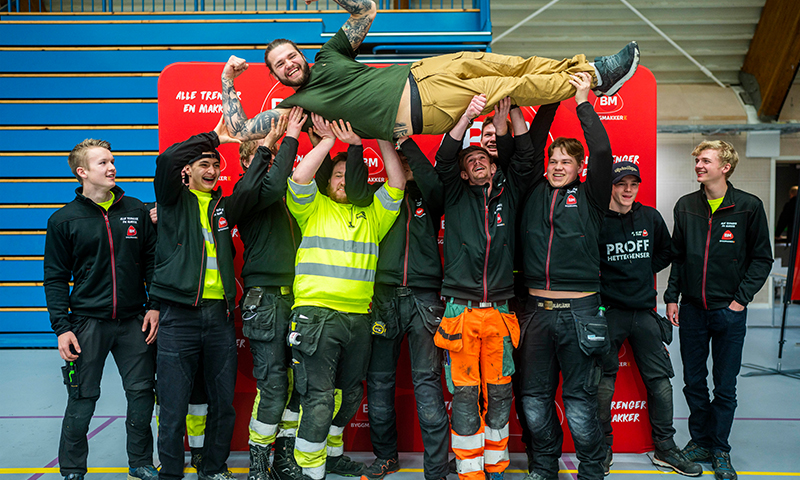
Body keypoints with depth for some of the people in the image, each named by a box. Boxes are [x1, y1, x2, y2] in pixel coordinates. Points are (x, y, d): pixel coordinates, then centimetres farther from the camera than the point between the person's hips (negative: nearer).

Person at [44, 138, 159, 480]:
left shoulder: (136, 211, 6)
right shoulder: (64, 220, 0)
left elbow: (152, 261, 9)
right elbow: (56, 278, 1)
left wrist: (155, 306, 1)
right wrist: (61, 327, -5)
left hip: (134, 322, 2)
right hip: (88, 323, -2)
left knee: (141, 394, 6)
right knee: (82, 401, 4)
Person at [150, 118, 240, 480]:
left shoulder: (224, 205, 16)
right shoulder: (174, 201, 5)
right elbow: (166, 161, -12)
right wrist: (212, 137, -7)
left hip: (220, 315, 4)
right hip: (180, 315, -4)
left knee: (223, 403, 10)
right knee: (173, 406, 1)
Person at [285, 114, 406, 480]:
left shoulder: (371, 214, 16)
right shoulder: (314, 208, 8)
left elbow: (397, 184, 8)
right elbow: (299, 177, -9)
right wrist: (329, 140, -2)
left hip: (358, 317, 5)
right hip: (316, 313, -5)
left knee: (349, 394, 16)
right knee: (319, 397, -8)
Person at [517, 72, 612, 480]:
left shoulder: (589, 197, 4)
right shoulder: (534, 194, 11)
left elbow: (602, 152, -8)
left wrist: (583, 102, -5)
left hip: (579, 310, -3)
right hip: (536, 309, 3)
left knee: (580, 402, 2)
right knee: (534, 398, 10)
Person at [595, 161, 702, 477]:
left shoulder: (651, 218, 7)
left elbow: (666, 252, 22)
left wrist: (643, 270, 11)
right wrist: (598, 290, -7)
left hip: (644, 310, 4)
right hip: (608, 311, -4)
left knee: (660, 379, 7)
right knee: (603, 382, 2)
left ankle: (665, 449, 20)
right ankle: (603, 448, 17)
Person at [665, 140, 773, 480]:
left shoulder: (749, 207, -4)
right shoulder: (685, 206, 6)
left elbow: (762, 258, 0)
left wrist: (741, 298, -8)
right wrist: (671, 297, 5)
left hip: (729, 312, -3)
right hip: (691, 310, 3)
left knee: (725, 387, 7)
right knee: (693, 383, 11)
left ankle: (720, 450, 21)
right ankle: (700, 442, 27)